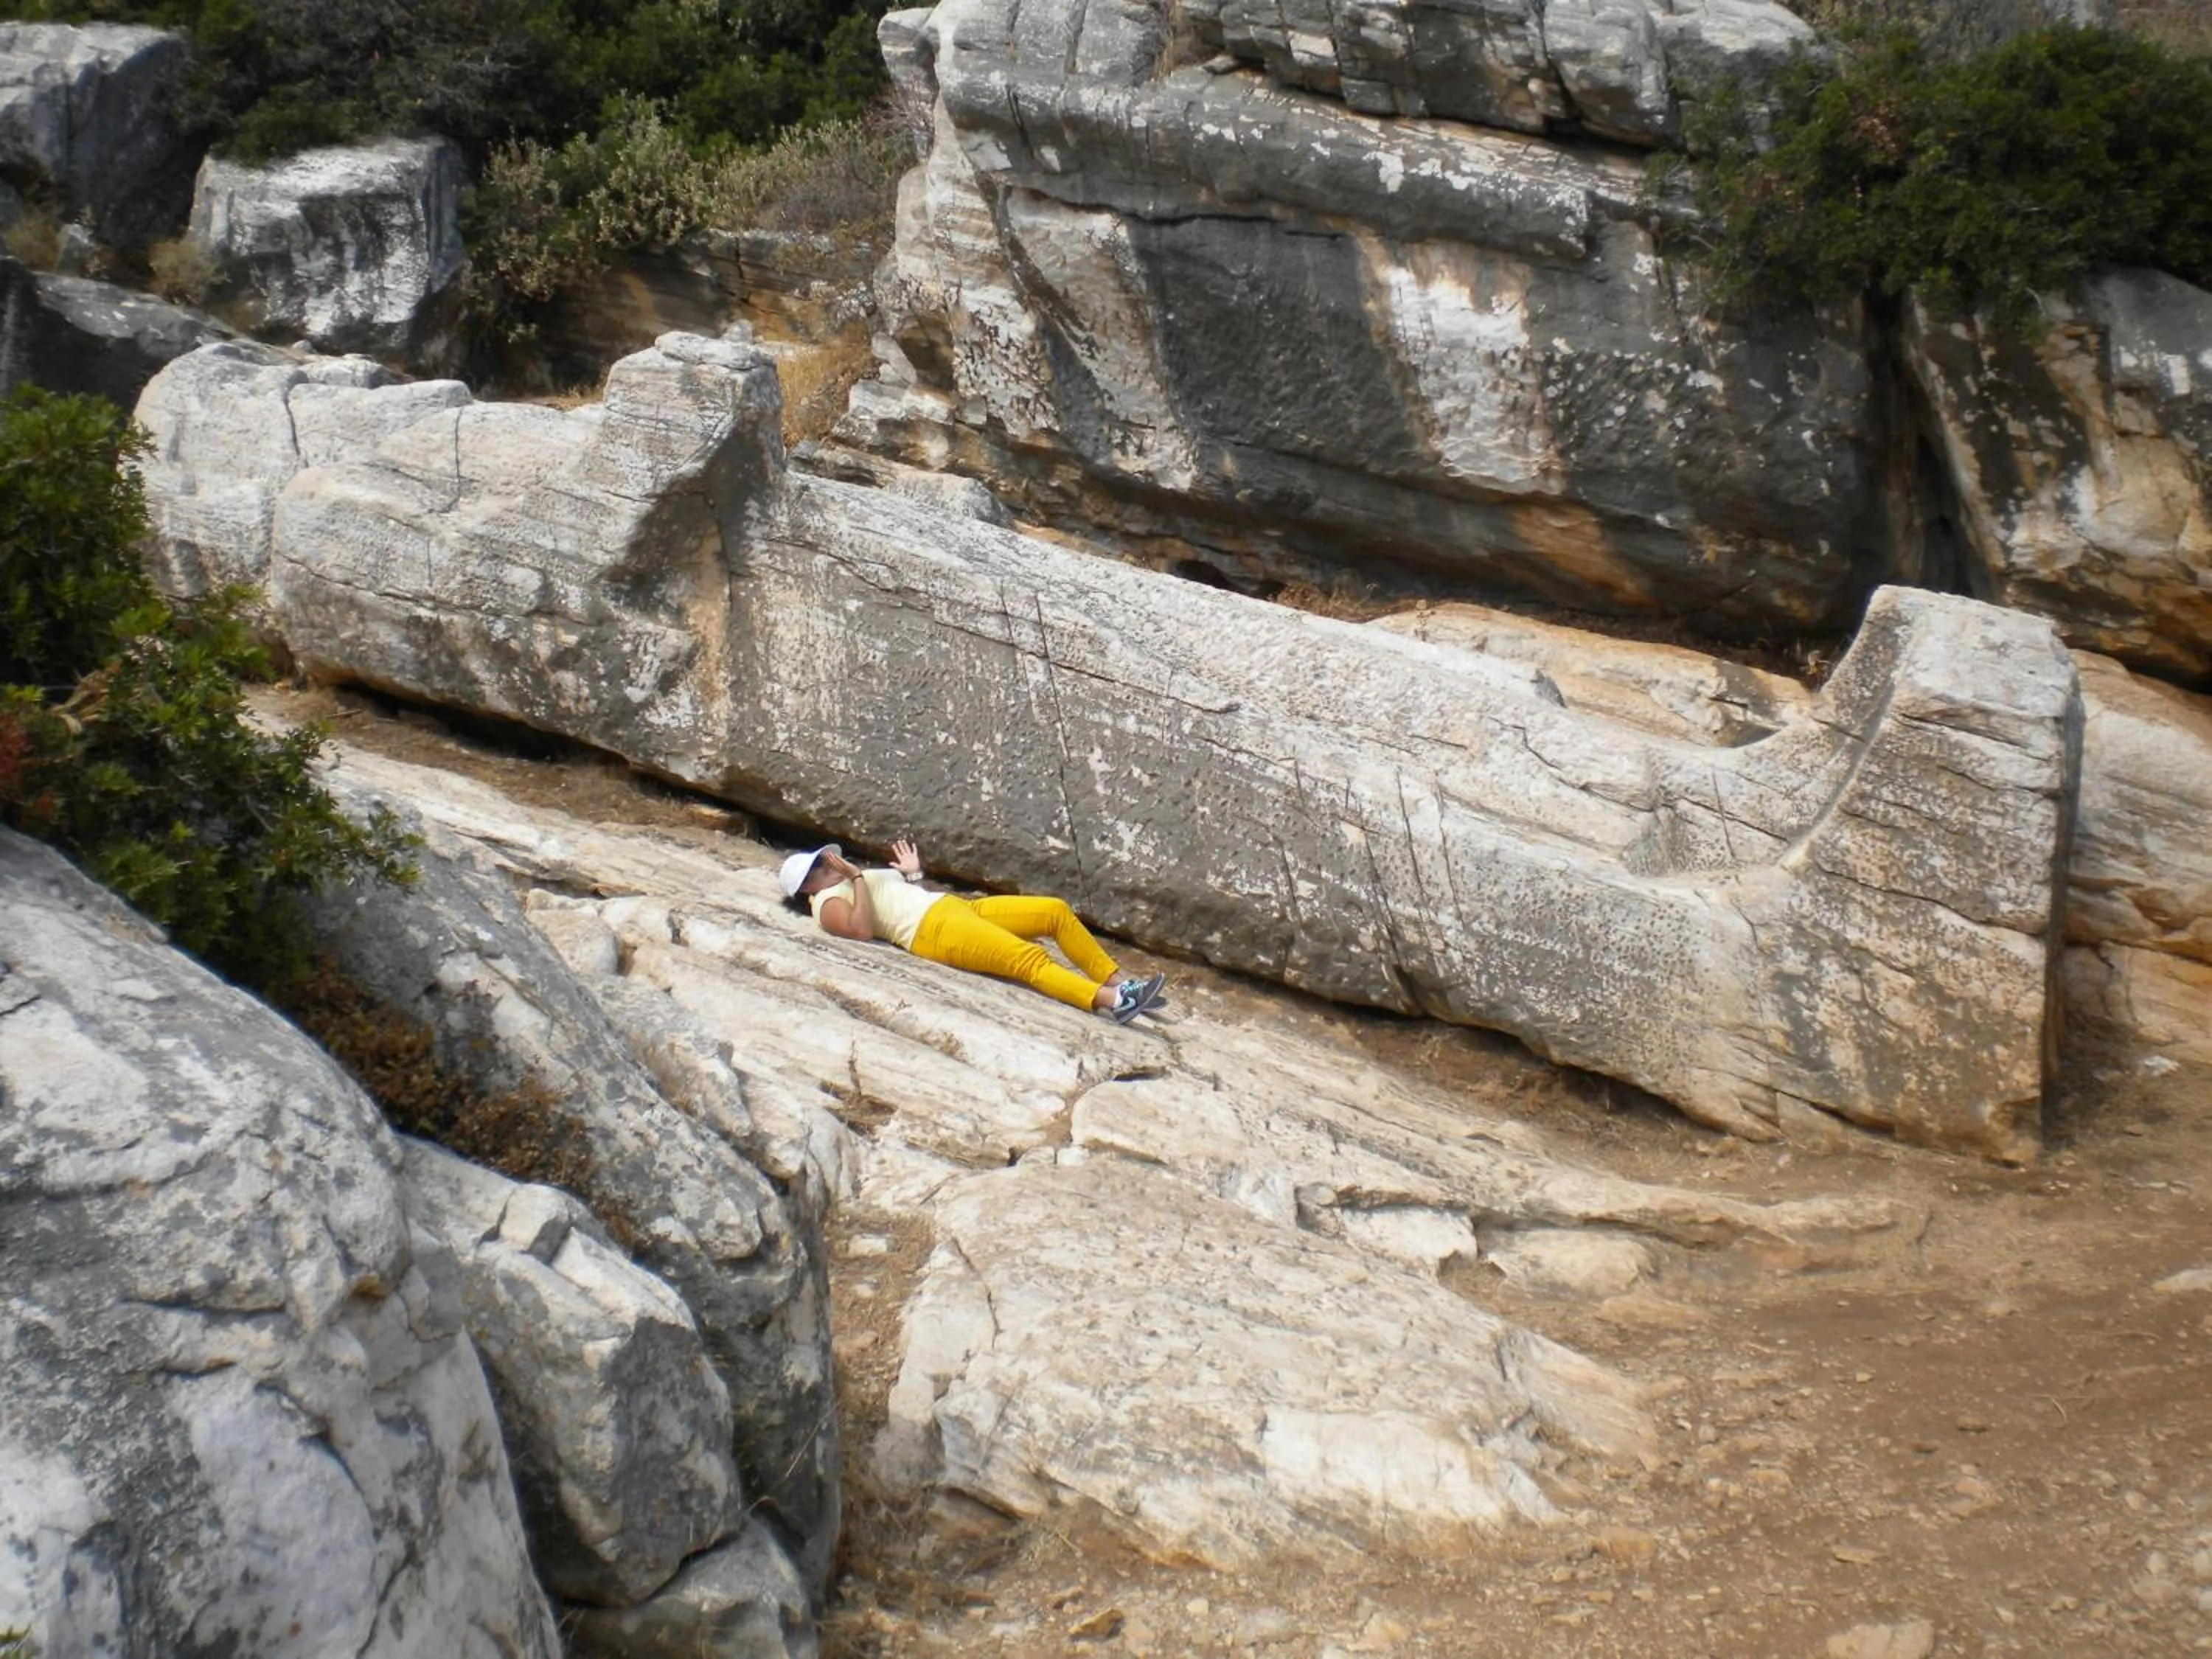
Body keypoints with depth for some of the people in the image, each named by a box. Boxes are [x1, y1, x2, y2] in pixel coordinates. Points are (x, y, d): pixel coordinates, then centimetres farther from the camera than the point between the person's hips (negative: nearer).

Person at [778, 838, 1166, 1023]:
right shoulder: (828, 902, 2)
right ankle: (1110, 1002, -45)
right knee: (1029, 958, -30)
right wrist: (856, 878, -15)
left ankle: (1120, 982, -6)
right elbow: (862, 929, -20)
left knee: (1057, 911, -2)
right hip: (933, 930, -10)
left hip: (960, 906, 10)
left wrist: (913, 874, 31)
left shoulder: (853, 881, 29)